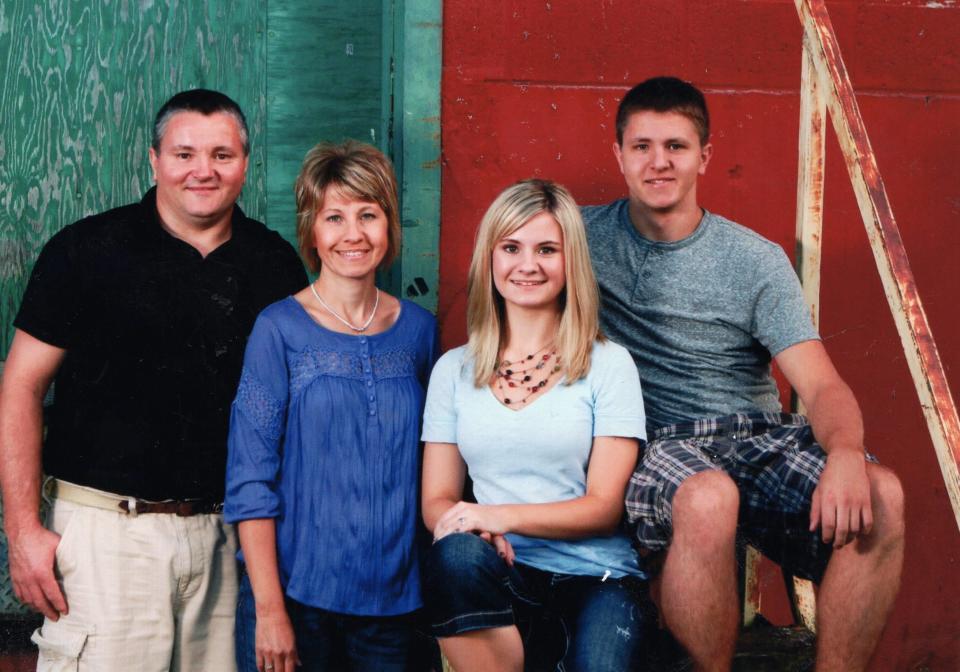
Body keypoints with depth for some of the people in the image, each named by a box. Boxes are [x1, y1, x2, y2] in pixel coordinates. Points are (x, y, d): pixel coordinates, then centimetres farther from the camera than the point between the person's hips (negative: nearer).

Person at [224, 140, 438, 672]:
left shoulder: (418, 329, 5)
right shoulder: (280, 328, -6)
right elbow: (250, 480, -8)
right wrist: (269, 608, -13)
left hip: (392, 597, 3)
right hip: (297, 590, -3)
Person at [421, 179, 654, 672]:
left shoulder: (608, 364, 4)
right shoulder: (453, 370, 13)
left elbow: (604, 507, -1)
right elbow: (437, 498, 10)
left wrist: (502, 515, -17)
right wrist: (466, 526, -15)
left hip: (594, 578, -3)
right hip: (502, 575, 3)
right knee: (457, 554, -33)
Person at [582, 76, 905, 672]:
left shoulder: (757, 261, 5)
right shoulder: (585, 237, 6)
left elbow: (822, 385, -3)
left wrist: (846, 450, -26)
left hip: (760, 437, 2)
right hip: (656, 445, -2)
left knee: (879, 497, -27)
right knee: (708, 498, -39)